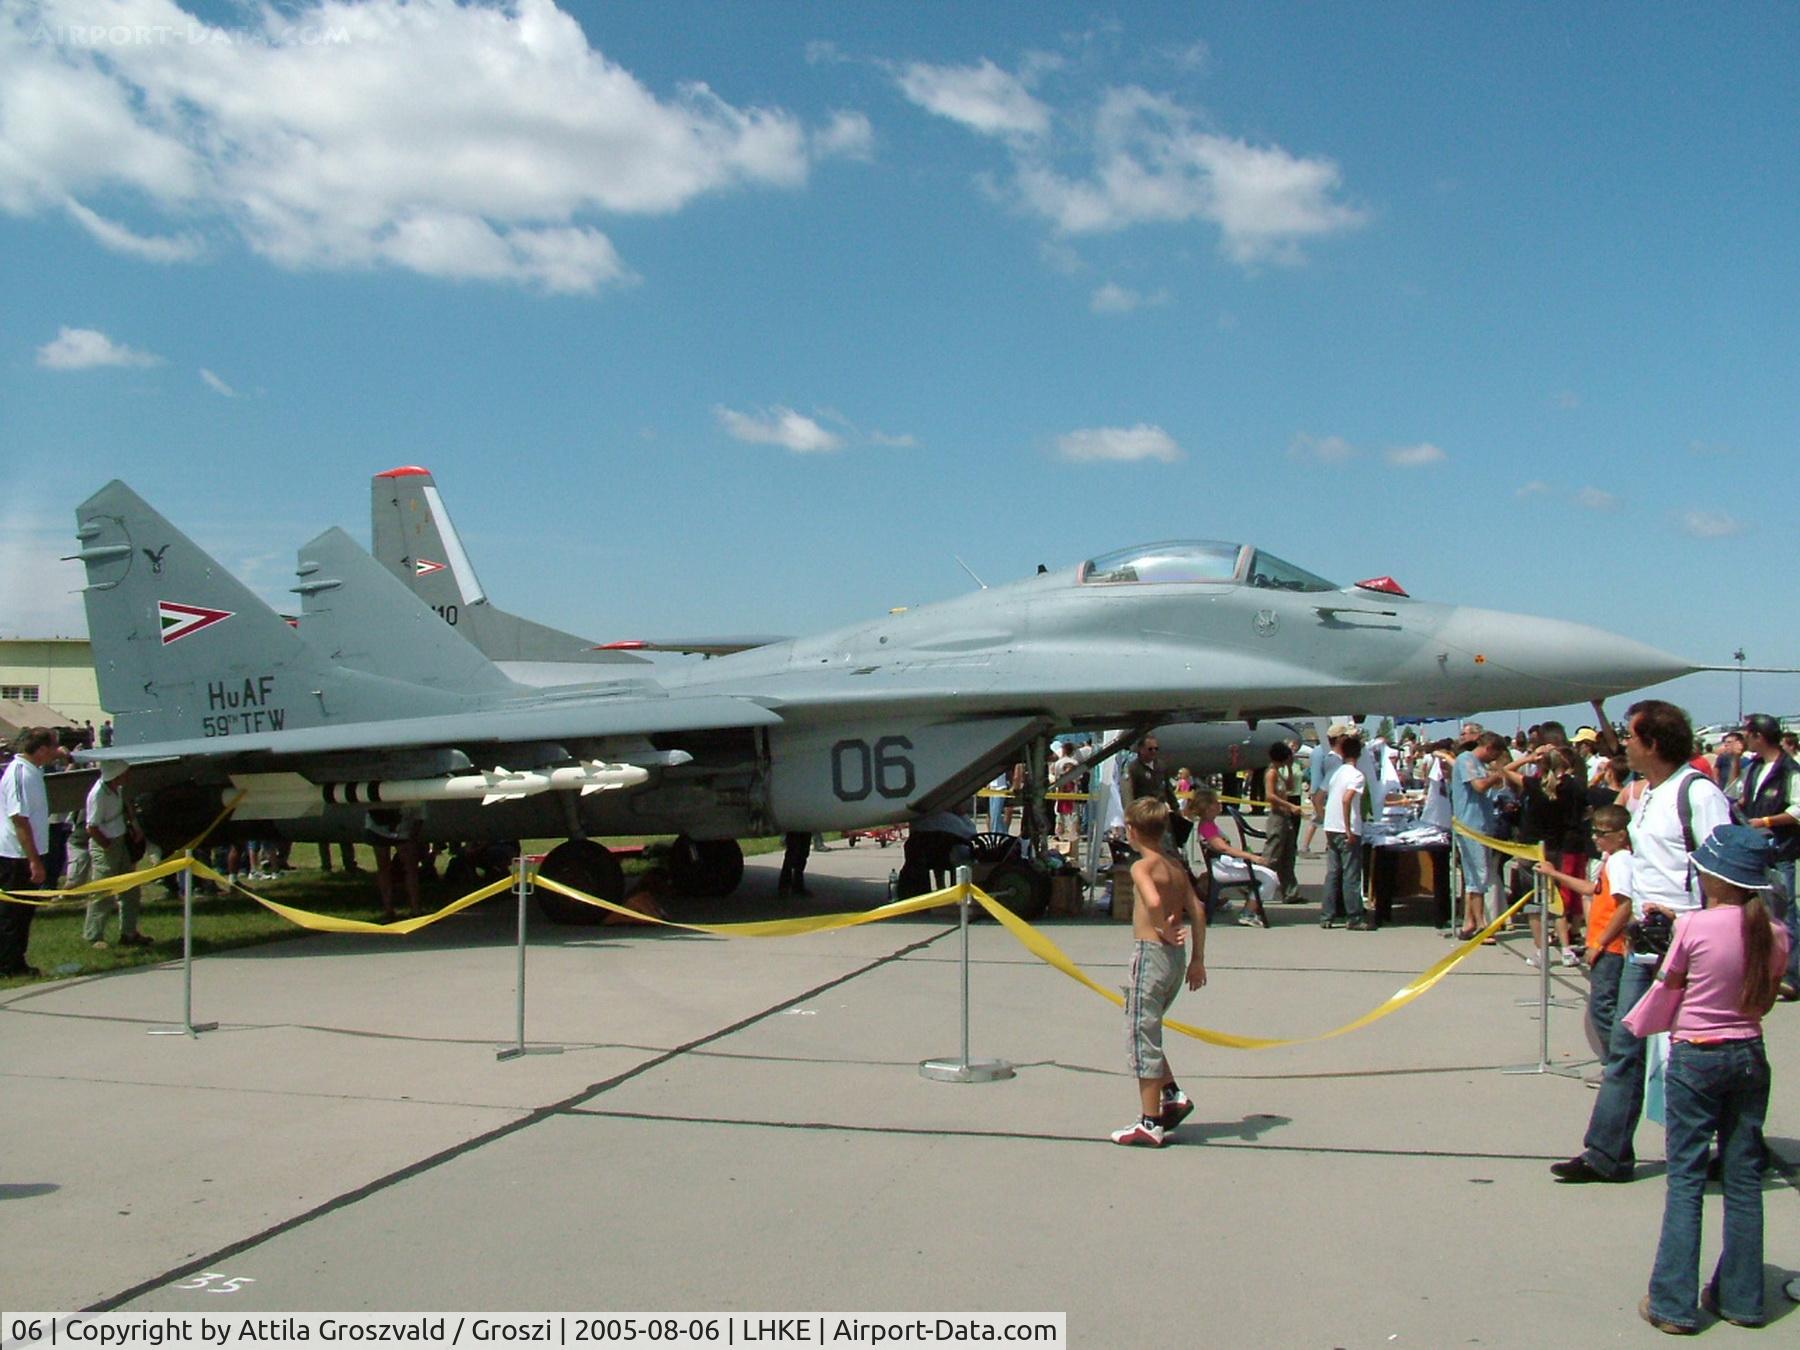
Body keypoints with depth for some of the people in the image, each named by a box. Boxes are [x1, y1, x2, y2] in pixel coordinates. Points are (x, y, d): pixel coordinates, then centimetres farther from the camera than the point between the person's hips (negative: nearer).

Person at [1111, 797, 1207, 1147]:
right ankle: (1172, 1095, 20)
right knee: (1145, 1033, 23)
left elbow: (1153, 901, -32)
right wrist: (1198, 958, 13)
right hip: (1176, 958, 8)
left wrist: (1165, 931, -16)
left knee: (1141, 1037, 0)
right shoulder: (1176, 866, 11)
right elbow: (1197, 910, 10)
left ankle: (1150, 1124, 4)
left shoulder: (1142, 866, -12)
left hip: (1151, 953, -8)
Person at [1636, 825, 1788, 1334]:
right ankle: (1742, 1297, 21)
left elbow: (1668, 988, -3)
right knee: (1743, 1179, 13)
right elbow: (1764, 1001, 8)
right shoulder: (1774, 935, -3)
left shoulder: (1693, 926, -15)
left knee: (1685, 1180, 2)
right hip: (1749, 1057, 4)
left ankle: (1674, 1302, 4)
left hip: (1694, 1057, -4)